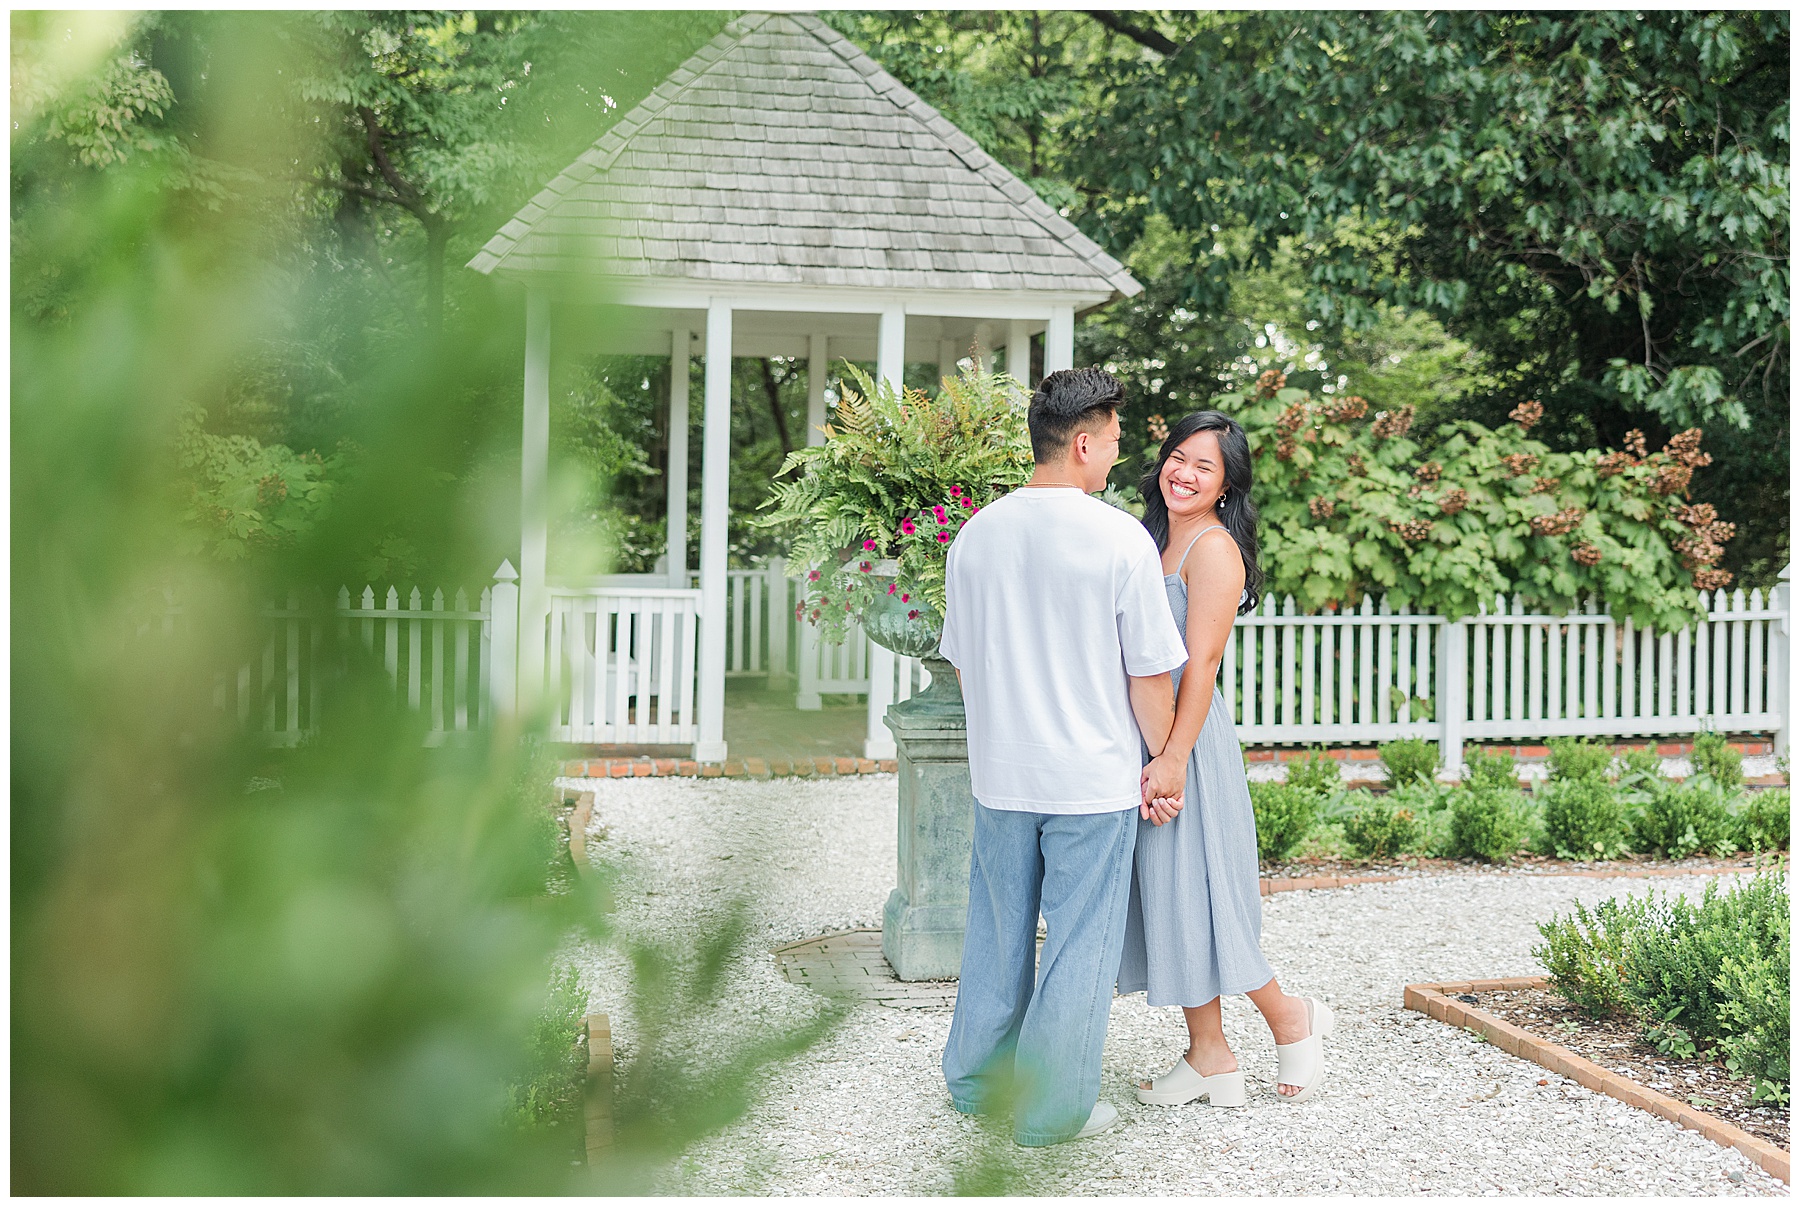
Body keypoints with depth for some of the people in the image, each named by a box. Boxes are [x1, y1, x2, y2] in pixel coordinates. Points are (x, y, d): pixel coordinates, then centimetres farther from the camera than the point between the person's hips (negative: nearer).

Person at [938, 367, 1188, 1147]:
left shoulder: (976, 534, 1)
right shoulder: (1120, 540, -13)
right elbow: (1151, 673, -9)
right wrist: (1160, 760, 4)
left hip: (998, 772, 5)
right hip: (1093, 777, -5)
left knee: (998, 931, 18)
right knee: (1079, 942, 6)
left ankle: (975, 1082, 30)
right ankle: (1053, 1108, 13)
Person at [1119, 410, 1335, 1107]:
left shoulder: (1214, 547, -12)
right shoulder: (1159, 539, 15)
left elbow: (1201, 664, -18)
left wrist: (1173, 758, -22)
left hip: (1187, 739, -9)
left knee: (1193, 896, -4)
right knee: (1167, 893, 10)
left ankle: (1290, 1018, 14)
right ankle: (1209, 1057, 17)